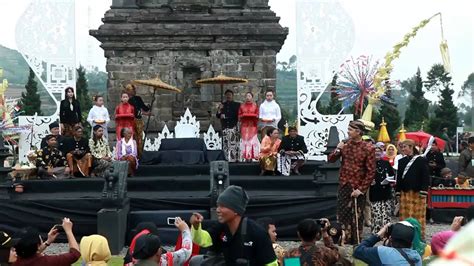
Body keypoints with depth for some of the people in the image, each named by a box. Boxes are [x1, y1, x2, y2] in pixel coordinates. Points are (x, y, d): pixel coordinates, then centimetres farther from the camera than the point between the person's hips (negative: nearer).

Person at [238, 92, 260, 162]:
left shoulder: (255, 105, 10)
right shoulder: (242, 106, 12)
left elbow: (257, 115, 8)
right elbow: (239, 116, 11)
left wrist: (253, 116, -11)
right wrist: (243, 116, -8)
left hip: (252, 125, -1)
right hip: (244, 125, 1)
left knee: (252, 139, -7)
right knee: (245, 140, -5)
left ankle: (252, 156, -6)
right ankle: (246, 157, -6)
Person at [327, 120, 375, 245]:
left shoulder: (368, 148, -9)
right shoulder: (345, 144, 5)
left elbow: (371, 172, -10)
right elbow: (331, 160, 8)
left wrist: (361, 189, -14)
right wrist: (337, 150, -11)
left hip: (357, 188, -4)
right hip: (343, 186, 4)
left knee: (357, 218, 3)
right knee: (342, 215, 6)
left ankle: (356, 243, 13)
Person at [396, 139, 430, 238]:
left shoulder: (421, 160, -2)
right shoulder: (401, 161, 13)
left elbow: (425, 177, -5)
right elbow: (399, 177, 15)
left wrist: (423, 191, -11)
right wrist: (398, 192, 9)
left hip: (417, 192, -4)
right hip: (405, 192, 4)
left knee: (419, 215, 0)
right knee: (405, 215, 2)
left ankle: (420, 235, 9)